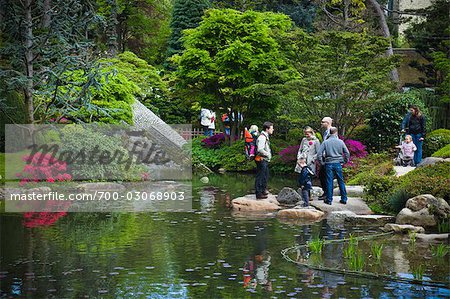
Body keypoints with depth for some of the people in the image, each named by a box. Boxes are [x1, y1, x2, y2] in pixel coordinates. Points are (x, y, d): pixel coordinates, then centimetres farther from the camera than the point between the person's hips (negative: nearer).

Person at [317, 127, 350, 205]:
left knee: (329, 182, 3)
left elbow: (319, 154, -6)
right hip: (338, 164, 1)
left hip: (329, 164, -1)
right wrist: (344, 161, 12)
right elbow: (347, 153, 1)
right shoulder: (340, 142, 0)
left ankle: (329, 199, 5)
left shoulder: (325, 142, -2)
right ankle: (344, 199, 13)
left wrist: (322, 162, 4)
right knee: (341, 182, 9)